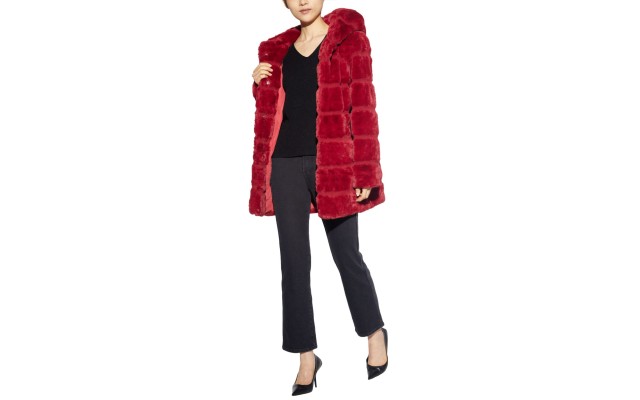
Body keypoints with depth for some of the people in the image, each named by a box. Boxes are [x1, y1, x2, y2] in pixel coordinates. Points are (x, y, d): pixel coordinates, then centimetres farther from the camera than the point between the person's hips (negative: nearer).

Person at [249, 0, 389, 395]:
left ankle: (376, 334, 30)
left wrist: (365, 171, -12)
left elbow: (363, 107, -6)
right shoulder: (276, 50, 11)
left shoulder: (350, 37, -1)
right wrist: (259, 84, -2)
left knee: (347, 256, 6)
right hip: (285, 165, 4)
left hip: (332, 162, -4)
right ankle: (307, 357, 17)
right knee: (294, 262, 6)